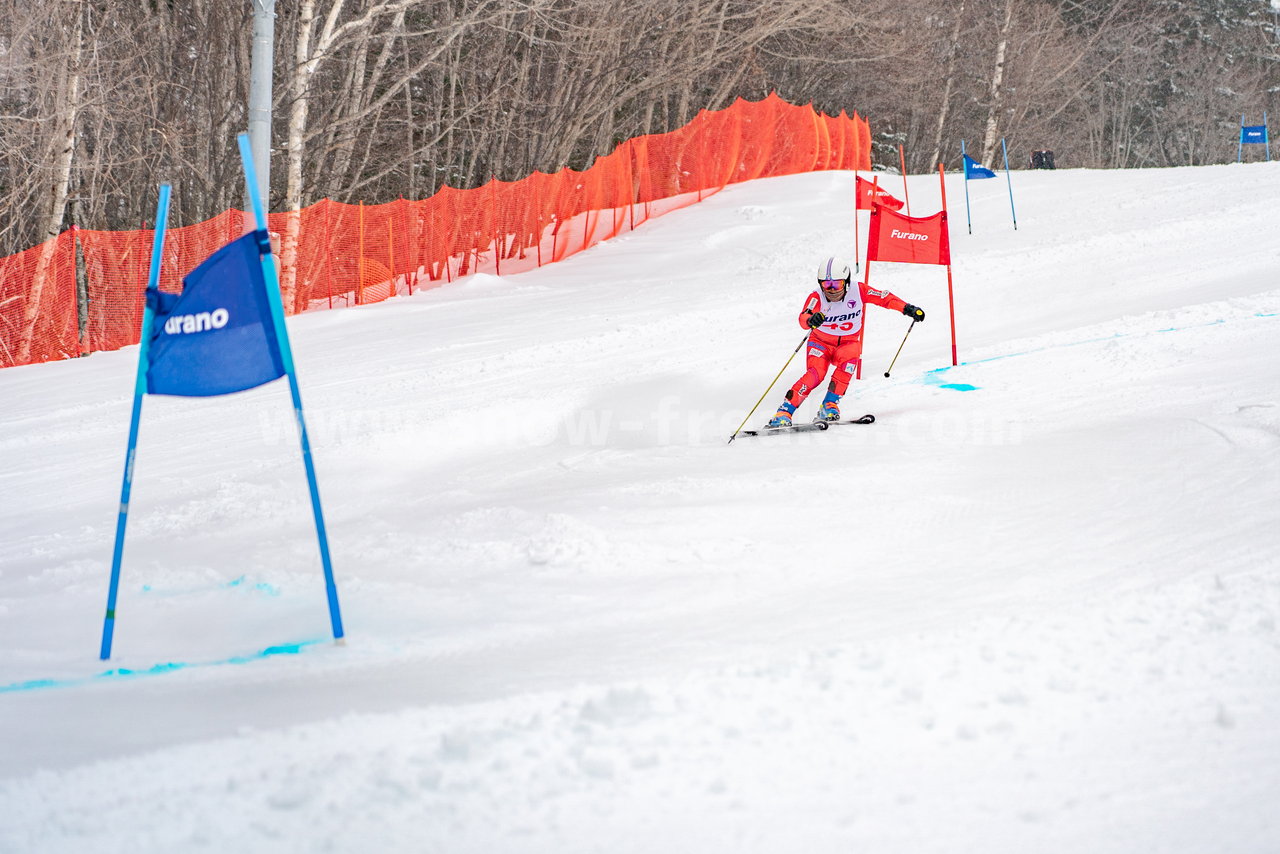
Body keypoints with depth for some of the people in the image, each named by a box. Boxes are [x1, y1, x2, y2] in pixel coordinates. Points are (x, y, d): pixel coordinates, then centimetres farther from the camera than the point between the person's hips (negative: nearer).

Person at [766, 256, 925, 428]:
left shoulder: (857, 290, -17)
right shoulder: (817, 297, -23)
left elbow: (885, 298, -10)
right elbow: (803, 318, -40)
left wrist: (908, 309, -23)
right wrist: (811, 320, -65)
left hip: (848, 342, 2)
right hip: (821, 342, -2)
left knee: (849, 362, -32)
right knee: (816, 374, -27)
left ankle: (829, 406, -22)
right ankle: (784, 412, -24)